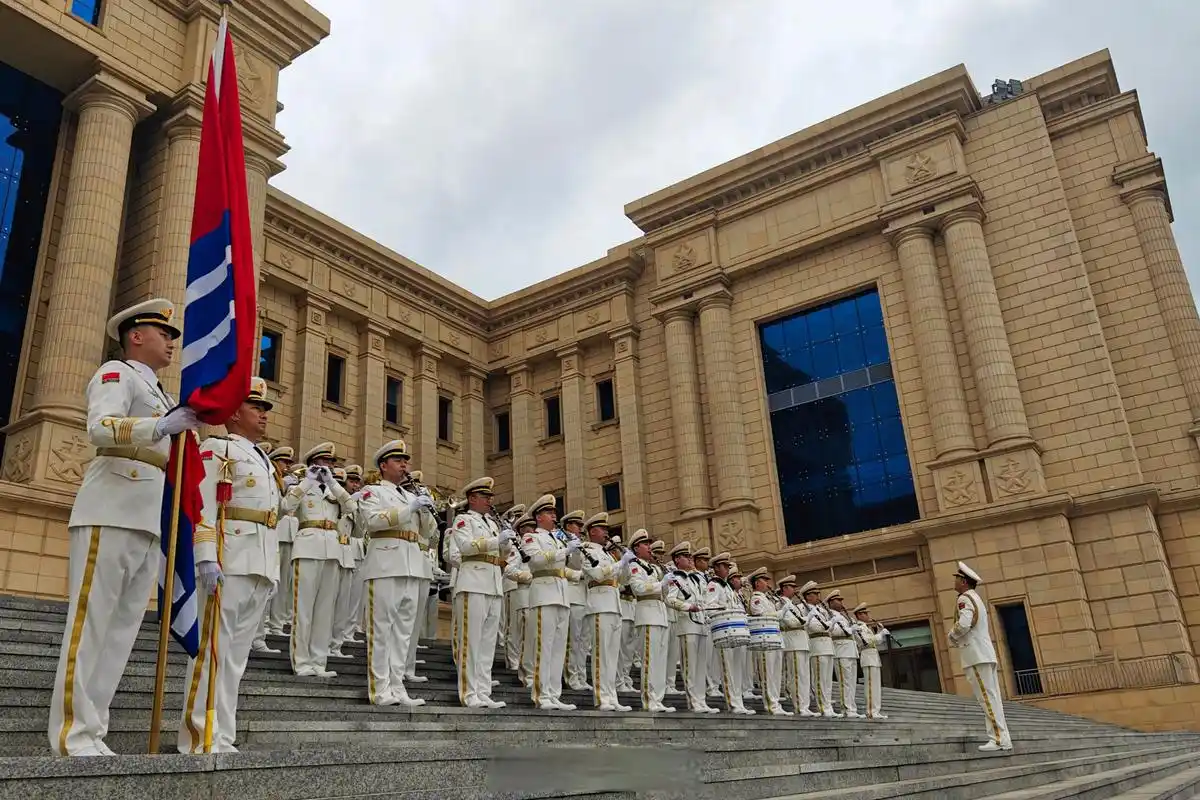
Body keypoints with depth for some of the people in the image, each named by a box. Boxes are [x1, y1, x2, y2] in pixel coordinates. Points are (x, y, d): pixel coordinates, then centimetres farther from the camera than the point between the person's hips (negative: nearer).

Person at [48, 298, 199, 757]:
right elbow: (100, 428, -17)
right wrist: (163, 426, -28)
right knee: (90, 625, -6)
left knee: (122, 631, 5)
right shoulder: (116, 374, 2)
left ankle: (92, 732, 9)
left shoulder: (161, 395, 27)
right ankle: (73, 734, -2)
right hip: (110, 518, -8)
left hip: (151, 527, 8)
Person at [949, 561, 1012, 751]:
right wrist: (957, 640, 15)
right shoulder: (976, 598, 22)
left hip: (976, 656, -10)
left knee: (987, 698, -9)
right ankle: (1002, 739, 8)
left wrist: (950, 636, -5)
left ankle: (999, 739, -10)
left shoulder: (965, 599, -10)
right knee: (992, 698, 8)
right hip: (984, 653, 10)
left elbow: (963, 625, -24)